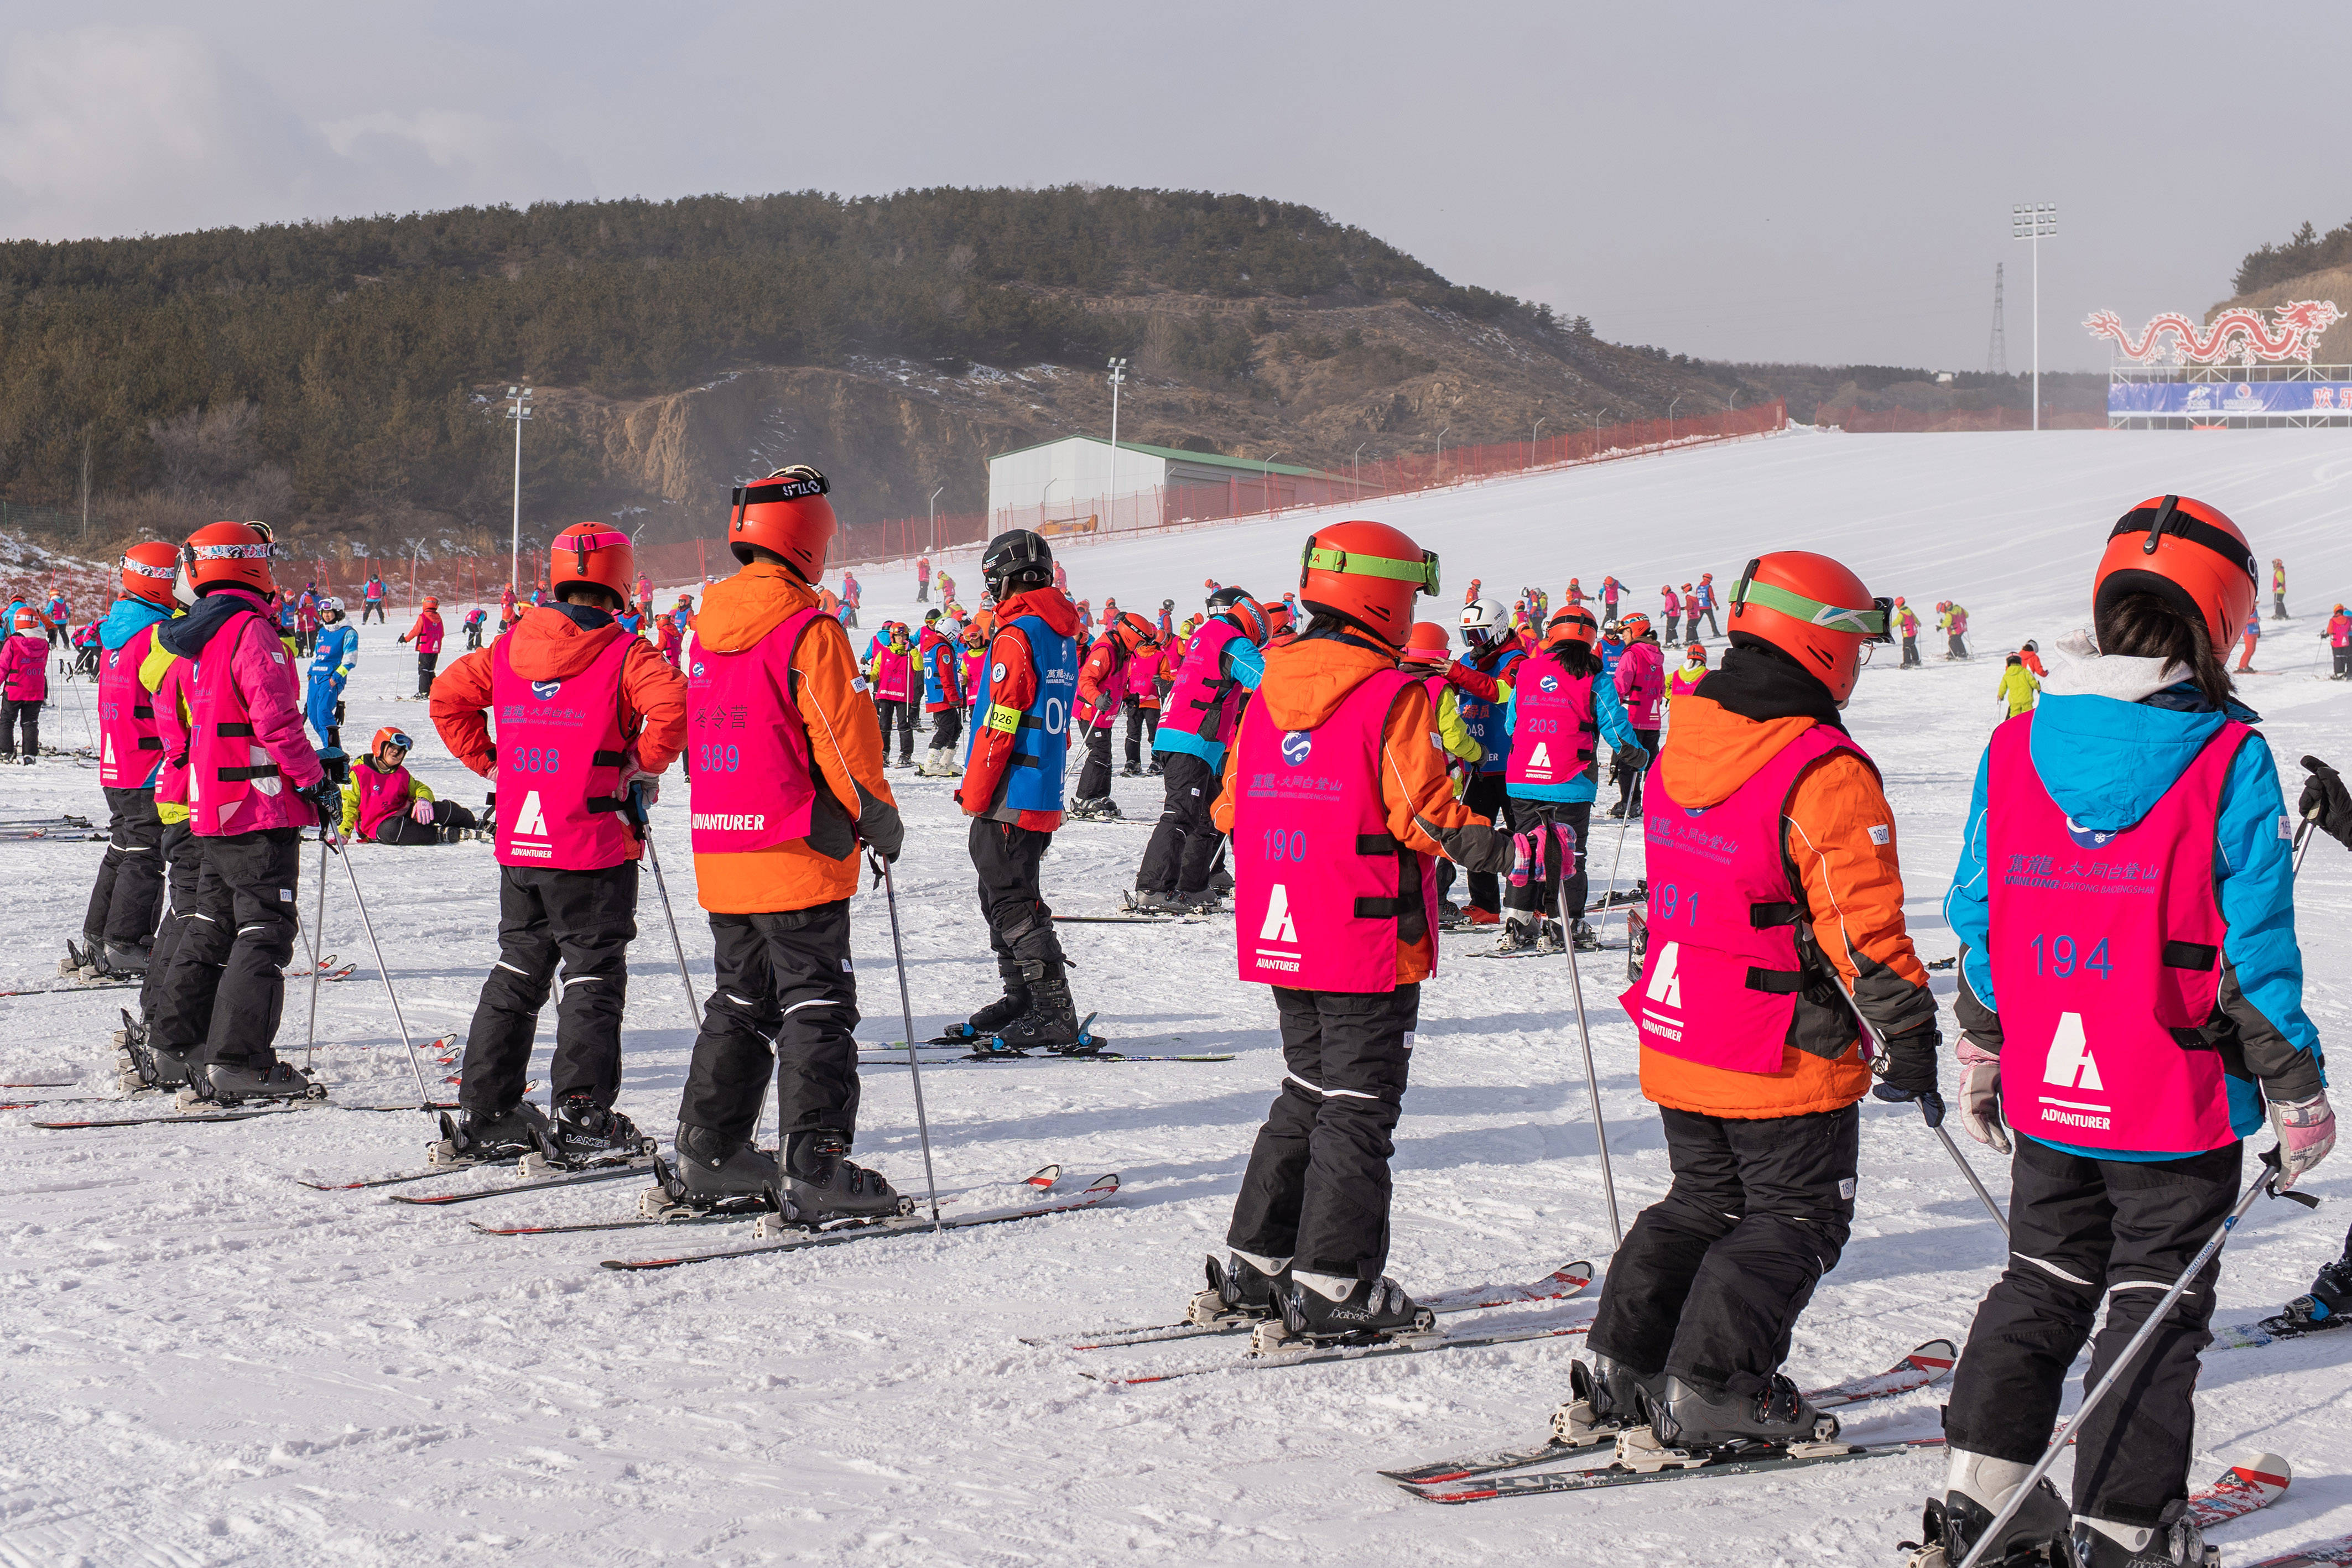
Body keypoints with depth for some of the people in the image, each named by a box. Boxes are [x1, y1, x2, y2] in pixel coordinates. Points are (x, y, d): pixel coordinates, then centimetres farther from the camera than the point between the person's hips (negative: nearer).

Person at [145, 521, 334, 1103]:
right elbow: (276, 719, -21)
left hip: (211, 811, 9)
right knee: (264, 931, -6)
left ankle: (173, 1045, 21)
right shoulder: (251, 631, -13)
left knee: (211, 926, 17)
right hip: (261, 812, -9)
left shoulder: (195, 639, 15)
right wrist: (316, 781, -13)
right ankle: (238, 1061, -10)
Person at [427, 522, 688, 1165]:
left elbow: (448, 698, 11)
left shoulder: (508, 648, 6)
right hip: (595, 847, -5)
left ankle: (482, 1114, 17)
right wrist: (643, 764, -12)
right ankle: (578, 1119, 0)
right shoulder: (624, 654, -10)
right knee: (593, 975, 4)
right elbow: (670, 703, -26)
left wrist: (491, 762, 15)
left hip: (520, 845, 5)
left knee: (518, 972, 16)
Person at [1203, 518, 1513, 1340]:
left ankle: (1257, 1263, 22)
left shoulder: (1265, 692, 7)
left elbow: (1233, 806, 15)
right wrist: (1485, 846, -26)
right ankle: (1332, 1286, 2)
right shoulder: (1393, 696, -14)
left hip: (1280, 941, 7)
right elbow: (1423, 811, -19)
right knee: (1358, 1108, 1)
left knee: (1308, 1094, 19)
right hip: (1370, 947, -7)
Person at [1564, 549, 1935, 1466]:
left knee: (1701, 1202, 21)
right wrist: (1907, 1034, -10)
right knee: (1794, 1218, 7)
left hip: (1675, 1039, 7)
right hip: (1787, 1057, -7)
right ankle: (1711, 1392, 0)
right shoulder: (1823, 774, -21)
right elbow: (1863, 927, -20)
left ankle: (1622, 1372, 17)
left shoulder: (1681, 746, 3)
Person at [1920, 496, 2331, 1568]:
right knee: (2154, 1313, 8)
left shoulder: (2015, 746, -1)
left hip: (2048, 1100, 4)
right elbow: (2256, 949, -11)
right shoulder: (2229, 761, -13)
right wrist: (2298, 1097, -1)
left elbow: (1978, 919, 5)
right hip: (2181, 1111, -4)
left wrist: (1981, 1055, 18)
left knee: (2041, 1290, 20)